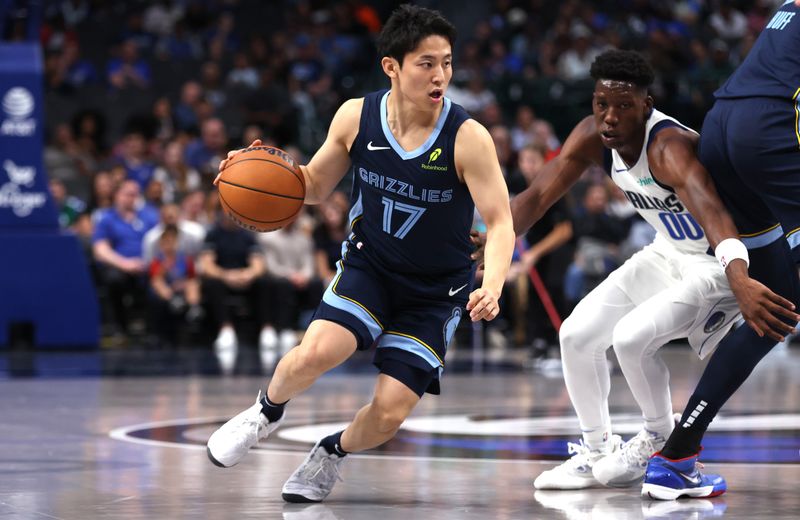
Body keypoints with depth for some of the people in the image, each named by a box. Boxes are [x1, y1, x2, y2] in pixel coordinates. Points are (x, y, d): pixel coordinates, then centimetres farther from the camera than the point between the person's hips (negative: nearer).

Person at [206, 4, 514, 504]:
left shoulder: (468, 138, -21)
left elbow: (501, 223, -21)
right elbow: (315, 186, 6)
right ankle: (267, 411, 7)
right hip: (368, 265, 1)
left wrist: (492, 287, -41)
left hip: (436, 290, -1)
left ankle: (333, 453, 25)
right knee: (314, 354, -27)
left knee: (388, 415, -9)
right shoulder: (356, 117, -11)